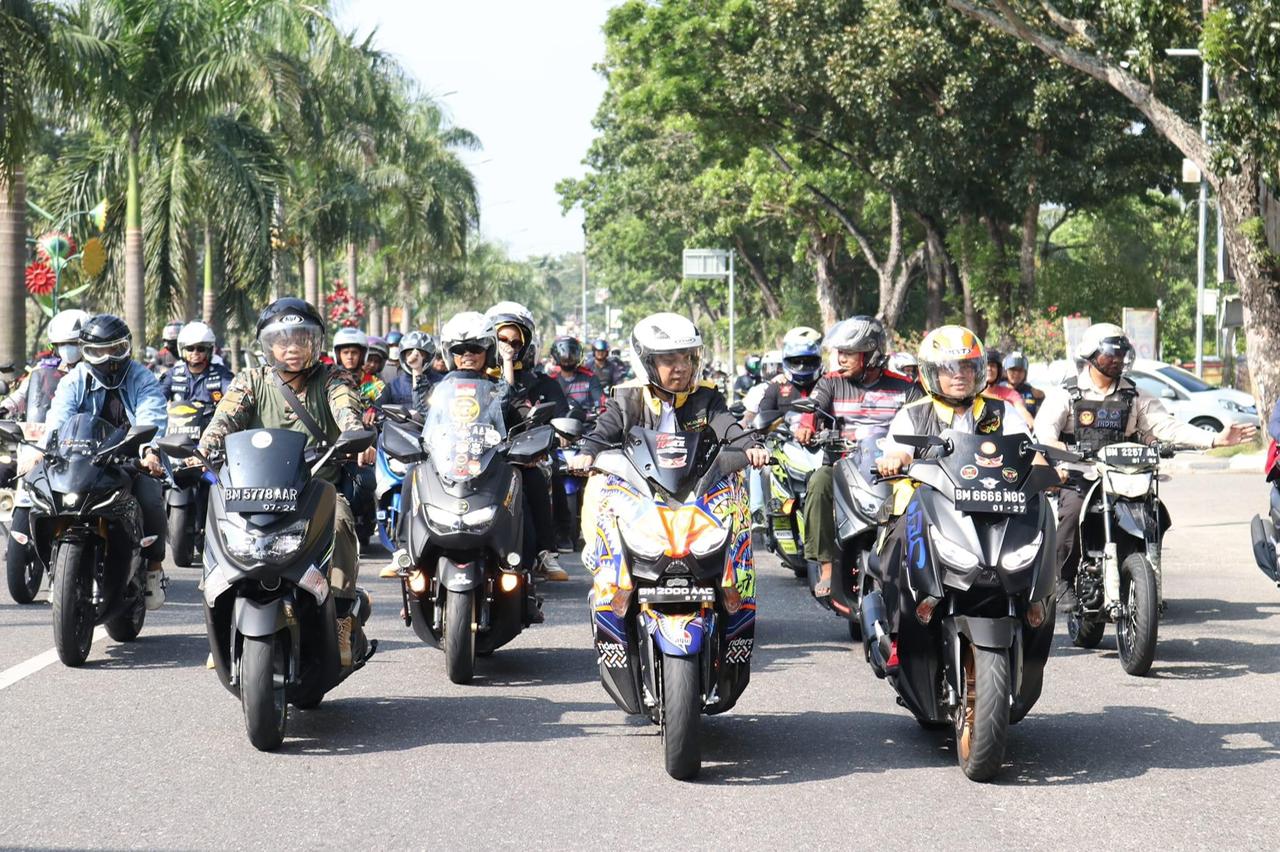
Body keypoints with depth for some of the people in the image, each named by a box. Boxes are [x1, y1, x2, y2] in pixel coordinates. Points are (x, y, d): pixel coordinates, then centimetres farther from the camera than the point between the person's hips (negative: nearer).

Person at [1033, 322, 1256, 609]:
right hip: (1076, 477, -3)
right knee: (1073, 511, -32)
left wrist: (1216, 439, -9)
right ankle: (1064, 583, -18)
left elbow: (1167, 425, 4)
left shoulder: (1134, 396, 15)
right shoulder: (1066, 393, 5)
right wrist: (1058, 451, -34)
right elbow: (1044, 427, -10)